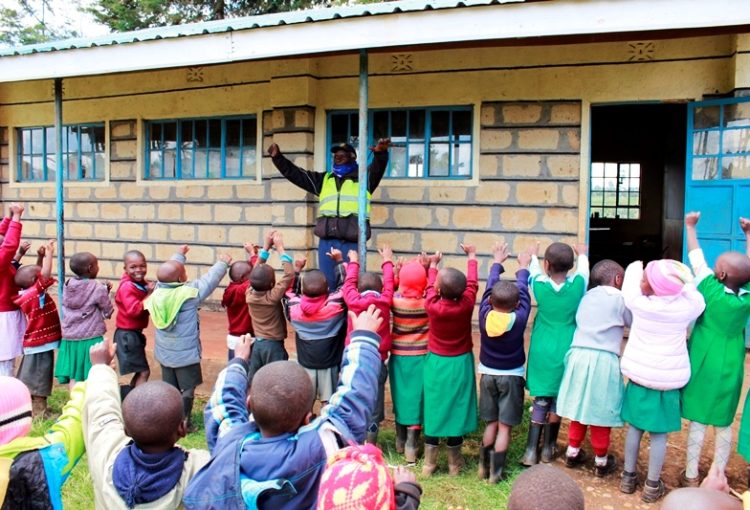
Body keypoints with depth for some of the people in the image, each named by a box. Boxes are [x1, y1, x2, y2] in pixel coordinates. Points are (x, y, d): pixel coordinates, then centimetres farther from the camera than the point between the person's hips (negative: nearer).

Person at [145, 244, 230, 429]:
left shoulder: (158, 290, -6)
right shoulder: (189, 293, -22)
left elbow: (167, 273, 11)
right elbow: (209, 280, -12)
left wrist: (179, 255, 24)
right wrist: (222, 263, 3)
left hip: (164, 352, 6)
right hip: (186, 353, -6)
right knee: (187, 389, 5)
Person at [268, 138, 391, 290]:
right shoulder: (323, 179, 23)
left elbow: (378, 168, -8)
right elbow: (295, 174, 23)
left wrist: (380, 153, -30)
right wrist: (277, 157, 13)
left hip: (352, 242, -4)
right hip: (327, 241, 4)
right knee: (327, 284, 8)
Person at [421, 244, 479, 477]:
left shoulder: (432, 306, -20)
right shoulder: (466, 305, -19)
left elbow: (430, 287, 1)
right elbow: (472, 283, -1)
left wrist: (433, 265, 19)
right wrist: (471, 256, 15)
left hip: (436, 363, 0)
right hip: (460, 364, 0)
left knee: (434, 409, 10)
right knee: (456, 410, 10)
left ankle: (429, 463, 19)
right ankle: (454, 463, 23)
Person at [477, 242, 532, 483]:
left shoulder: (485, 315, -16)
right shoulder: (519, 318, -20)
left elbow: (489, 287, -1)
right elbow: (523, 292, -4)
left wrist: (497, 262, 14)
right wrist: (523, 267, 13)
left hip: (487, 374, 3)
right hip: (511, 376, -3)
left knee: (491, 423, 14)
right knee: (504, 426, 3)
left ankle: (484, 467, 19)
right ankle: (496, 472, 7)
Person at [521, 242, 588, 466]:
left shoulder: (540, 285, -9)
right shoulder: (577, 285, -9)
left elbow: (534, 271, 15)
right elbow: (583, 270, 14)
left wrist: (533, 256, 36)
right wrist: (582, 254, 35)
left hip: (542, 353, 0)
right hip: (566, 353, 0)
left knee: (540, 401, 8)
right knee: (557, 401, 11)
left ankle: (531, 451, 7)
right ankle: (548, 448, 24)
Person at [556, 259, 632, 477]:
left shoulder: (587, 296, 13)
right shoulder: (620, 299, -1)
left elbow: (579, 322, 13)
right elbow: (635, 324, 8)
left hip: (579, 355, 5)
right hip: (604, 360, -5)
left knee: (580, 406, 17)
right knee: (601, 411, 6)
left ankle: (572, 452, 28)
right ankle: (601, 461, 20)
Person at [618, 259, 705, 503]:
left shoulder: (638, 302, -13)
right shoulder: (685, 307, -13)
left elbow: (631, 276, 6)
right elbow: (697, 297, 10)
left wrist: (636, 266, 24)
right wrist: (683, 280, 17)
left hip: (638, 375, 1)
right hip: (669, 379, -1)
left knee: (635, 427, 14)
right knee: (659, 433, 7)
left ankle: (628, 477, 25)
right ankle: (652, 485, 17)